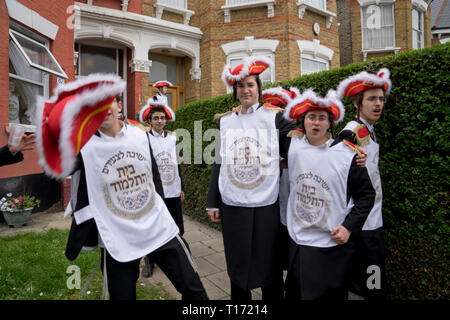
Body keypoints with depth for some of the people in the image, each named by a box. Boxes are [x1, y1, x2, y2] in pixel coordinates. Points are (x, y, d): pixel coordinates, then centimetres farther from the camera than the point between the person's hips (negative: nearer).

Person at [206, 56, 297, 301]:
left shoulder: (274, 117, -1)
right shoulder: (225, 121, 7)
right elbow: (219, 164, 10)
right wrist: (213, 202, 10)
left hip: (266, 205, -2)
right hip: (232, 205, 3)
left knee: (268, 264, 9)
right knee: (237, 263, 15)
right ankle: (239, 297, 37)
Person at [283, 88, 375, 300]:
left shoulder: (347, 154, -10)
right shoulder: (293, 145, -3)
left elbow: (366, 195, -3)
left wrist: (349, 227, -11)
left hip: (333, 244, -3)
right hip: (297, 240, 3)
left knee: (329, 295, 12)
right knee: (295, 293, 21)